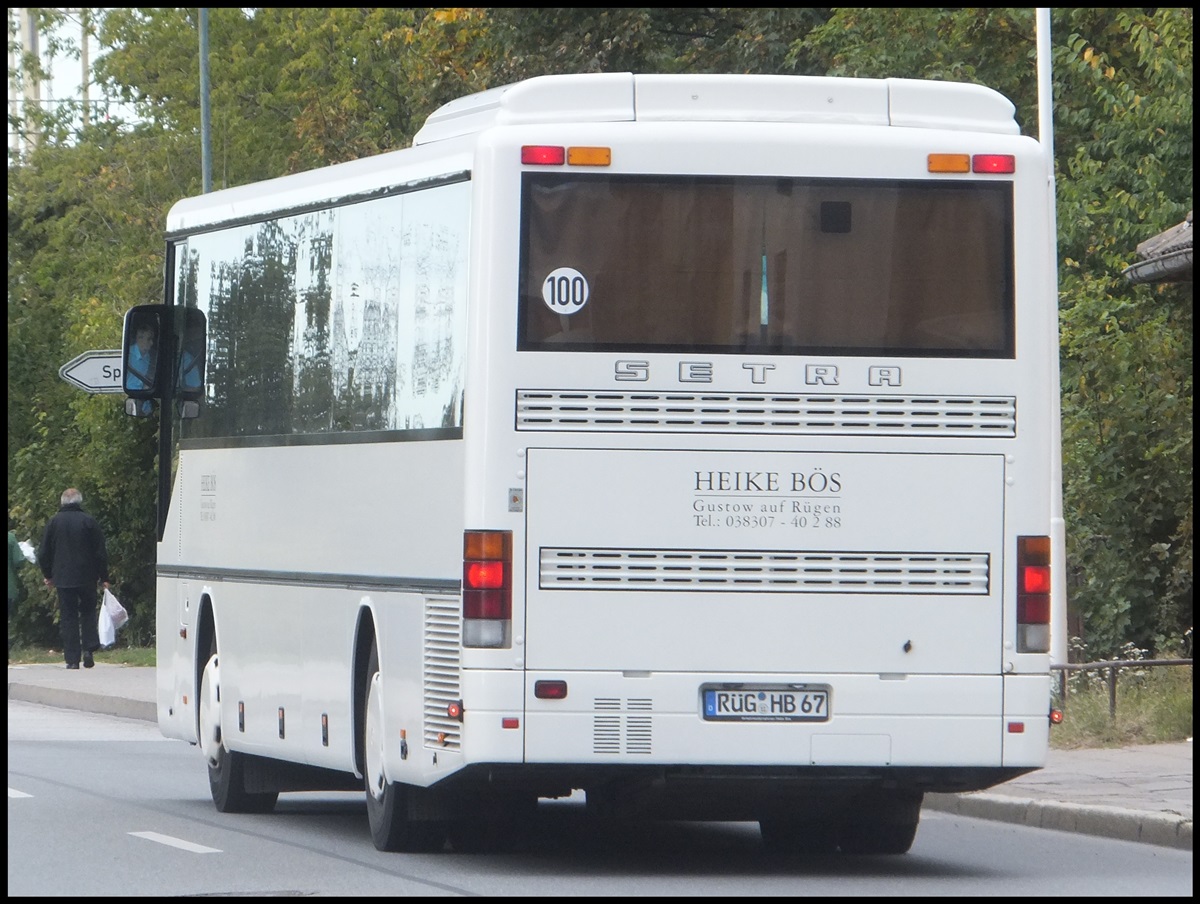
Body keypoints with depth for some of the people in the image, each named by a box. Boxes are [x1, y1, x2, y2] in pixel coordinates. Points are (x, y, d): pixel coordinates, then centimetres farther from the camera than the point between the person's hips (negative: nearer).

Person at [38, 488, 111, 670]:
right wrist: (104, 578, 6)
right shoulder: (89, 522, -3)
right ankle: (89, 649, -3)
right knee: (88, 613, 15)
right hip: (87, 578, 0)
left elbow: (43, 554, 6)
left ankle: (72, 659, -1)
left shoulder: (53, 523, 0)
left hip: (63, 579, 0)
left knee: (68, 618, 4)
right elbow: (101, 552, -2)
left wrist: (48, 575, 19)